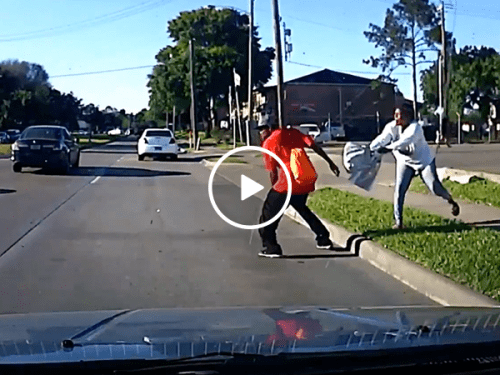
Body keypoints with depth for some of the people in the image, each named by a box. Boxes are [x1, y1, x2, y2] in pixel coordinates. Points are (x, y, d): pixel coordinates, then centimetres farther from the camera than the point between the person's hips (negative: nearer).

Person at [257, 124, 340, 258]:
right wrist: (330, 162, 18)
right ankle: (324, 239, 31)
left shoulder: (268, 144, -1)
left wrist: (275, 190, 12)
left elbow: (273, 173, -1)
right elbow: (314, 146, 10)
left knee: (269, 211, 7)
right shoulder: (291, 132, 13)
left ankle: (271, 248, 3)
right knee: (301, 207, 29)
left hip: (288, 182, -7)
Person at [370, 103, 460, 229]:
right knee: (399, 189, -9)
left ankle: (451, 201, 28)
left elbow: (406, 140, -48)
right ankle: (398, 221, -1)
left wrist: (389, 147, -59)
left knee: (435, 188, -6)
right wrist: (370, 149, -45)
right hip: (405, 162, 4)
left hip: (424, 161, -4)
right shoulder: (392, 127, -15)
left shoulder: (415, 127, -31)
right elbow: (382, 139, -26)